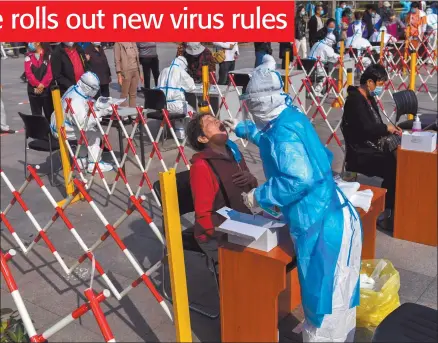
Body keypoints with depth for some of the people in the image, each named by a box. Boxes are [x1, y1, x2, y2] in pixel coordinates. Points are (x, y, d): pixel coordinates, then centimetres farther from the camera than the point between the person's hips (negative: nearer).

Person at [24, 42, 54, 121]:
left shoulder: (48, 55, -1)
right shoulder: (28, 57, 8)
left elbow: (50, 72, -9)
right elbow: (28, 73, -2)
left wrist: (43, 85, -16)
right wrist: (37, 84, -14)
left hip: (47, 89, -3)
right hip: (33, 90, 3)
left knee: (49, 114, 3)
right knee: (36, 115, 7)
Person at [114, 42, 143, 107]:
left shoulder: (133, 43, 12)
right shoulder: (119, 43, -7)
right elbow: (117, 60, -10)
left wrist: (140, 73, 15)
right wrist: (119, 75, -15)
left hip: (135, 71, 6)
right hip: (125, 71, -6)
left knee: (133, 94, 10)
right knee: (124, 94, 1)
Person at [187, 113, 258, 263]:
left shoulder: (233, 151, 4)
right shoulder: (201, 166, -19)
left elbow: (249, 190, 16)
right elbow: (204, 217, -17)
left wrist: (251, 180, -5)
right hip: (216, 237, -7)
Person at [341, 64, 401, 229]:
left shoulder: (369, 98, 16)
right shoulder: (355, 100, -15)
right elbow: (366, 129, -25)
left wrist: (391, 129, 1)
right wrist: (387, 128, -8)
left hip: (372, 150, 9)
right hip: (360, 155, -9)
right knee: (393, 170, -24)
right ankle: (387, 212, -9)